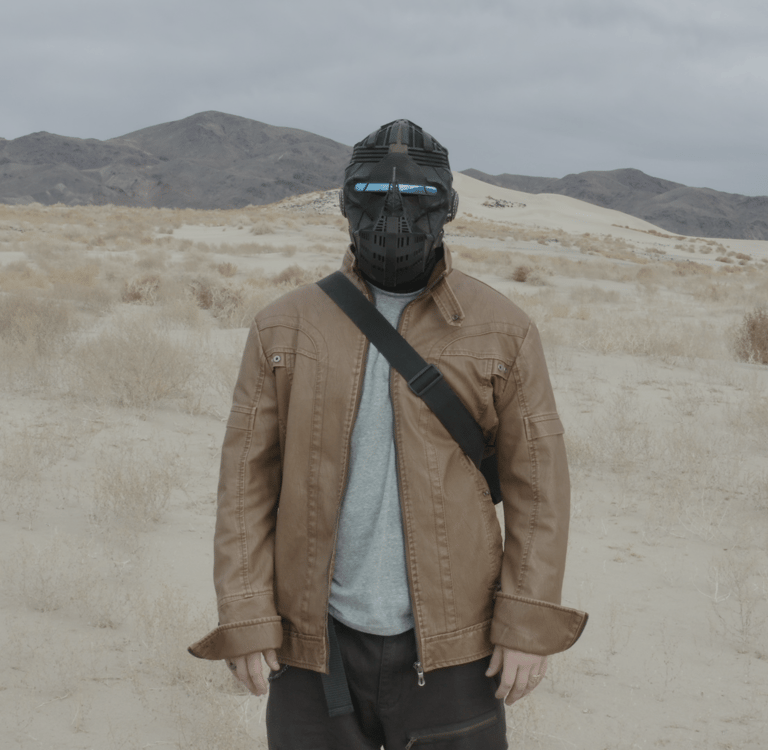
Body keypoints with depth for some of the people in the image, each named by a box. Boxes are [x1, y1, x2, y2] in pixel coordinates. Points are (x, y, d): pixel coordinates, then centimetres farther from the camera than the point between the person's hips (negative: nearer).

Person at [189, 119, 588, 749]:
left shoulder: (503, 330, 0)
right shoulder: (284, 328, 3)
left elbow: (537, 478, -1)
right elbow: (247, 474, 2)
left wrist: (528, 625, -6)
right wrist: (245, 619, -4)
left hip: (450, 650, -1)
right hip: (315, 646, 1)